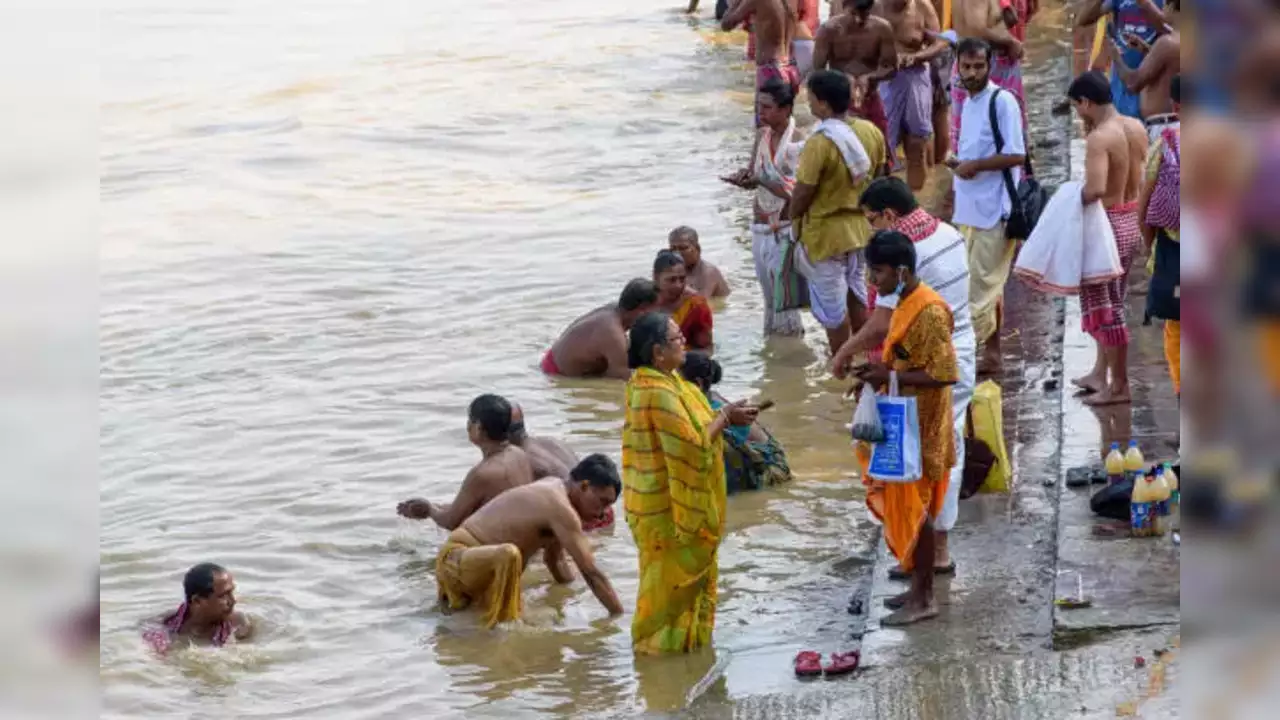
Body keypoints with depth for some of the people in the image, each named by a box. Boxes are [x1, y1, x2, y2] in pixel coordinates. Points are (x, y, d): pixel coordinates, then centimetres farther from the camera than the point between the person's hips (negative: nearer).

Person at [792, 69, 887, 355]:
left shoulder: (820, 142, -27)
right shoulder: (871, 132, -5)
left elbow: (803, 194, -20)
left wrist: (793, 221, -1)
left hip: (826, 233, -7)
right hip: (860, 226, 7)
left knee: (832, 305, 9)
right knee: (857, 296, 23)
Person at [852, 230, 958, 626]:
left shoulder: (929, 312, -23)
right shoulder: (906, 305, 7)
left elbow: (942, 374, -26)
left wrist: (890, 375, -23)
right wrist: (881, 371, 3)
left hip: (920, 430, -10)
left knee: (914, 510, -2)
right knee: (904, 508, 16)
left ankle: (923, 599, 6)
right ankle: (920, 588, 25)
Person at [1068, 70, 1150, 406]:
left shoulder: (1098, 138, -23)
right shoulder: (1137, 128, 2)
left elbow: (1095, 189, -35)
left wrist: (1075, 198, -16)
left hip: (1107, 224, -9)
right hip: (1132, 221, 9)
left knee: (1104, 305, 3)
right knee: (1110, 301, 21)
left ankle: (1119, 386, 9)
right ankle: (1100, 373, 31)